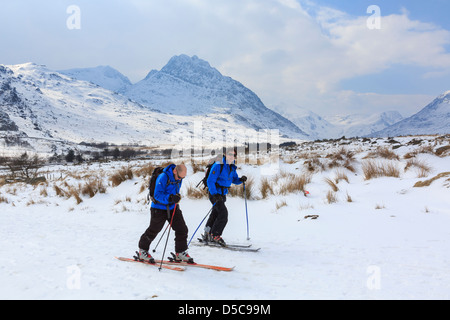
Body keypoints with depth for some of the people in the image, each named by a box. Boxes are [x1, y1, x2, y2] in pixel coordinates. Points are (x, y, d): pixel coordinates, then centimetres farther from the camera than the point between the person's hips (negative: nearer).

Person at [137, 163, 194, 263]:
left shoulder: (179, 178, 0)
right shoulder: (163, 177, -24)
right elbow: (158, 195, -26)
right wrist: (169, 198, -38)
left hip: (173, 207, 6)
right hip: (159, 209, -6)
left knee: (182, 229, 0)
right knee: (153, 231, 6)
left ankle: (180, 253, 13)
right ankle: (142, 250, 26)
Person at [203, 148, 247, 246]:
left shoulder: (232, 167, 7)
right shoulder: (218, 165, -18)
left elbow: (234, 179, 17)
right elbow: (210, 181, -21)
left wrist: (241, 180, -5)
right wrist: (215, 194, -31)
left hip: (223, 194, 8)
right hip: (214, 194, -8)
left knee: (215, 214, 15)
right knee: (223, 213, -16)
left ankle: (207, 236, 27)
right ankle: (215, 235, -5)